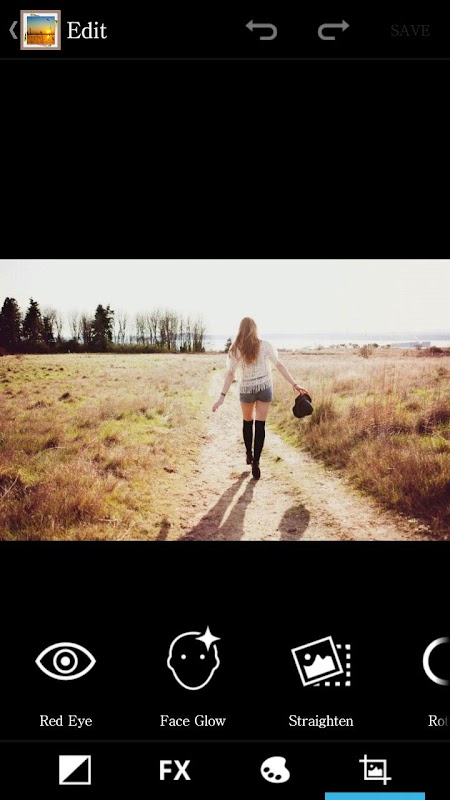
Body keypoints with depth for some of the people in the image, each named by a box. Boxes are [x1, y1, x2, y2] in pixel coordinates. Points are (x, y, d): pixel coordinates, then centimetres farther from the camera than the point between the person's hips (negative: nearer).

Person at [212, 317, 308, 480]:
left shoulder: (235, 349, -7)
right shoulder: (265, 345, -7)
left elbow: (230, 374, -12)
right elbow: (279, 365, -9)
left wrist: (222, 396, -12)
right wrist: (294, 384, -8)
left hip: (246, 390, 1)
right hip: (265, 388, 0)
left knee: (247, 422, 22)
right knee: (260, 425, 1)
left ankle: (249, 454, 35)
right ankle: (256, 462, -6)